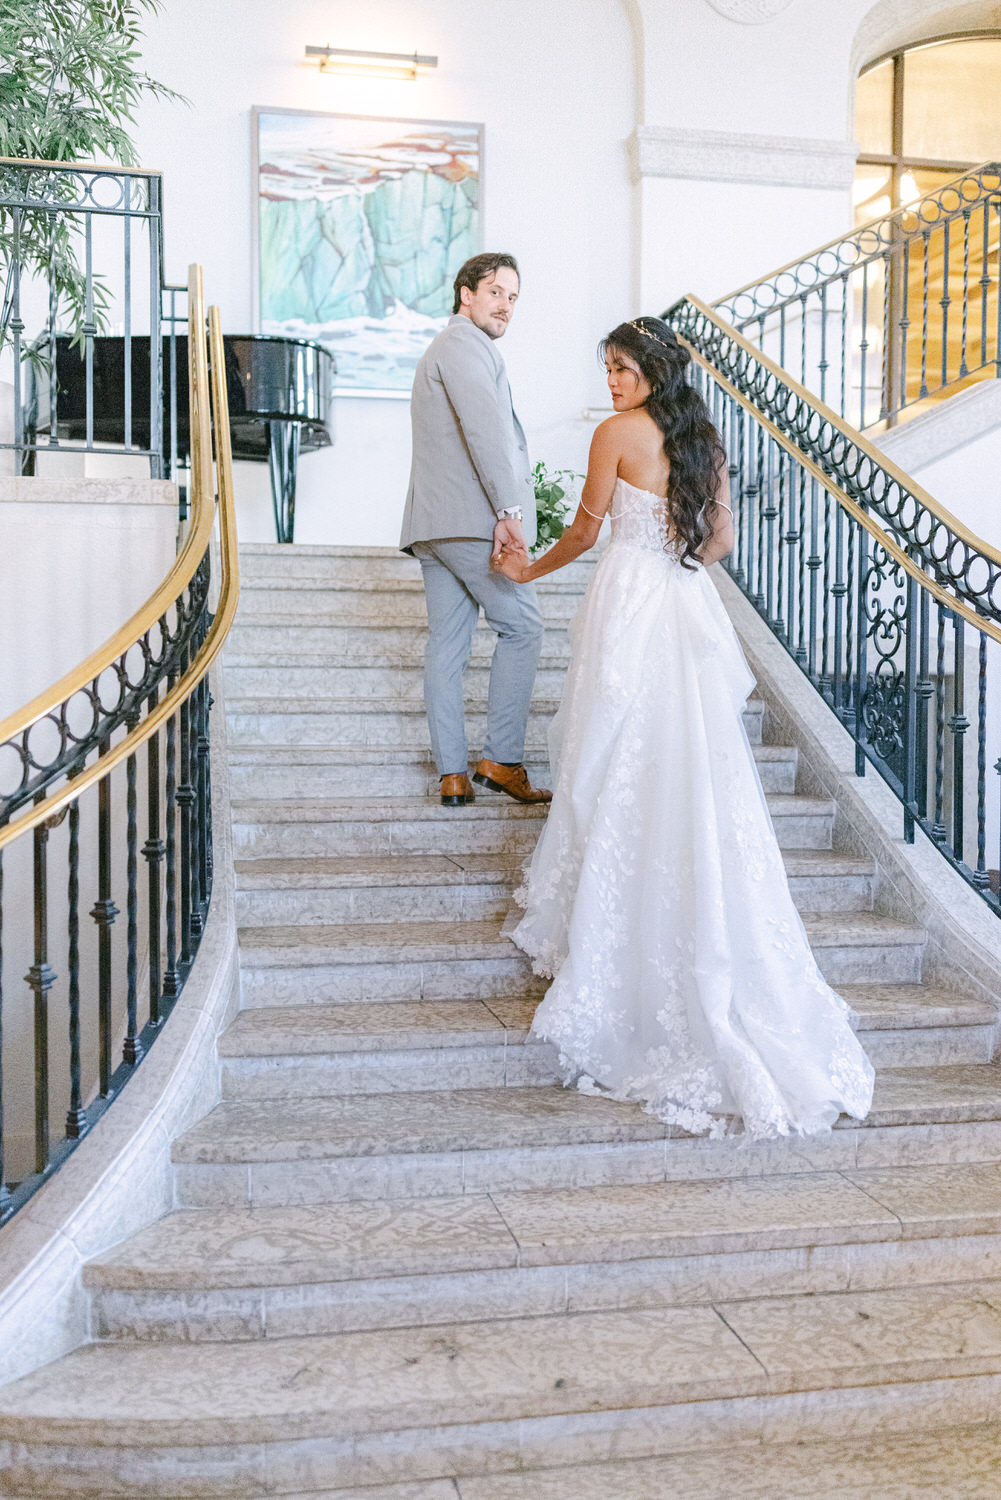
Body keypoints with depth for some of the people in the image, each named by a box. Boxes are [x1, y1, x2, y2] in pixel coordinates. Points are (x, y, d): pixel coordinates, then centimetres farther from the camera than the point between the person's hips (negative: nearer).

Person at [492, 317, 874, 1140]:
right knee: (699, 772, 8)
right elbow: (723, 538, 15)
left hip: (630, 602, -6)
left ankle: (610, 941, 9)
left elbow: (587, 529, 0)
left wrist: (530, 568, 17)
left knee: (622, 771, 1)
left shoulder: (617, 433, -5)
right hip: (692, 608, 6)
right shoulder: (706, 438, 12)